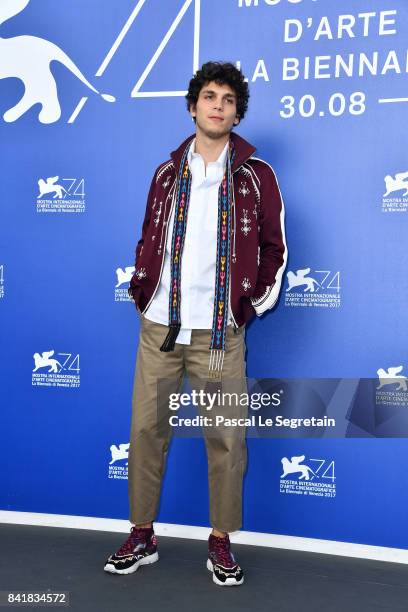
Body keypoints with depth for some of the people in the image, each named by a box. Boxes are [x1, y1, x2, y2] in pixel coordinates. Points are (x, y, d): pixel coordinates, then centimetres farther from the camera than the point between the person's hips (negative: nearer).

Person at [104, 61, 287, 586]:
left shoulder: (256, 176, 2)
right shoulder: (169, 172, 11)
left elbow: (274, 250, 5)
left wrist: (252, 306, 1)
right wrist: (142, 294, 8)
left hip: (220, 331, -2)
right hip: (159, 326, 3)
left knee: (226, 439, 2)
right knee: (146, 430, 6)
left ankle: (221, 543, 20)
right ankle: (141, 537, 22)